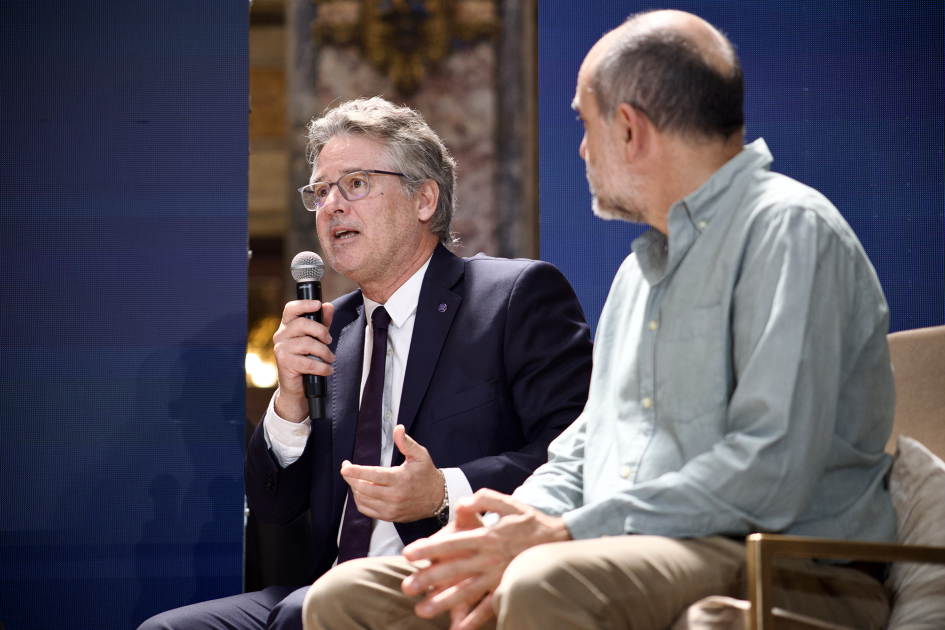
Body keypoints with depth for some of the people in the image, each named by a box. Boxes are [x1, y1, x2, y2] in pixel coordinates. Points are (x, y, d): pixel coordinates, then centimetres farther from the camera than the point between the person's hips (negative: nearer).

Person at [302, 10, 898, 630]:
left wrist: (562, 535, -17)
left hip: (785, 573, -8)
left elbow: (770, 475, -19)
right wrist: (511, 527, 0)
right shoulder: (641, 269, 24)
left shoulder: (790, 229, -7)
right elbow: (582, 449, 24)